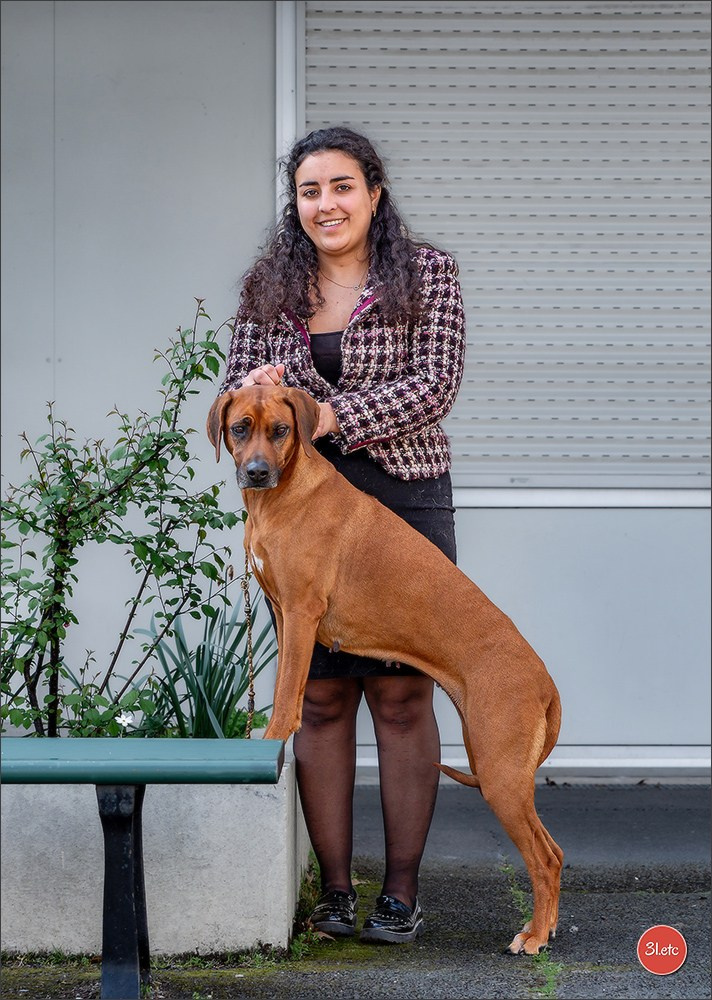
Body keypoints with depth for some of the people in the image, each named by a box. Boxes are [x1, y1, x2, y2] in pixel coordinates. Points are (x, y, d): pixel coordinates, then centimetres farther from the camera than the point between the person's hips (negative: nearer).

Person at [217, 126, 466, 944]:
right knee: (320, 697, 2)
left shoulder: (426, 274, 1)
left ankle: (403, 890, 6)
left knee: (400, 695, -2)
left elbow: (435, 384, -9)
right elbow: (238, 383, 11)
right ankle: (334, 888, 9)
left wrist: (331, 416, -19)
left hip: (403, 499, -3)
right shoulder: (268, 286, 11)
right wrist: (253, 387, -14)